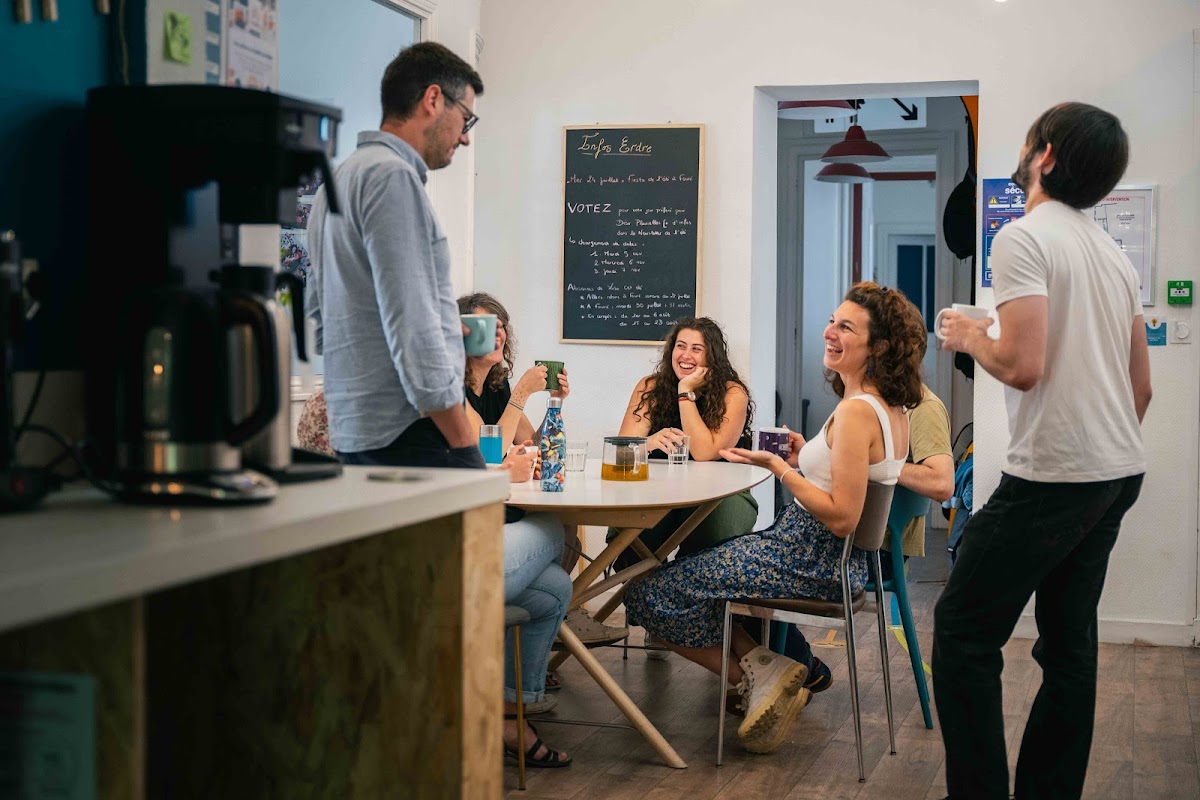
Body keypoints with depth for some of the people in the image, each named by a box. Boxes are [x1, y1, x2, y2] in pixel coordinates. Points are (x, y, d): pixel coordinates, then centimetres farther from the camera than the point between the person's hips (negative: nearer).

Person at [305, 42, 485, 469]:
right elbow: (411, 327, -18)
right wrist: (466, 448, -17)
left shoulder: (340, 179, 19)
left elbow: (319, 318, 25)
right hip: (407, 434, -10)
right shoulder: (392, 177, -11)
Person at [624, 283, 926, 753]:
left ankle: (755, 672, 3)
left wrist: (778, 467, -19)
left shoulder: (856, 412, -22)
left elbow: (841, 518, -26)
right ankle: (763, 671, 10)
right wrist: (807, 458, 10)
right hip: (842, 560, 10)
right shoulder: (892, 409, 7)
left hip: (813, 563, -10)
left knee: (651, 592, -4)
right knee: (696, 565, 23)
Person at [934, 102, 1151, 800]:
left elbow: (1023, 366, -22)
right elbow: (1142, 385, 17)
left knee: (963, 629, -2)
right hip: (1121, 471, 9)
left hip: (1053, 475, -9)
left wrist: (971, 338, -2)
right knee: (1070, 640, 14)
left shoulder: (1024, 238, -11)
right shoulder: (1114, 253, 14)